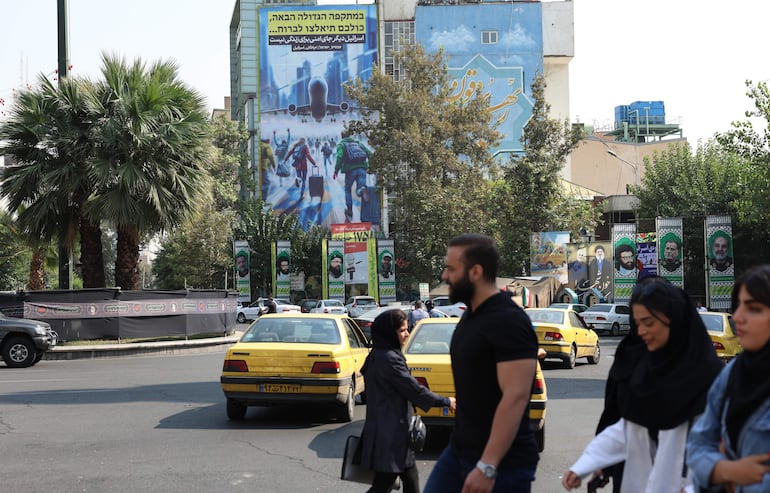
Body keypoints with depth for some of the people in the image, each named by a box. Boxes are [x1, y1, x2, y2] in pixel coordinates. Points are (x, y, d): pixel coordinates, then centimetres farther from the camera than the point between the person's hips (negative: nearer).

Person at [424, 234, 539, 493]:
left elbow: (516, 397, -26)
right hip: (459, 451, 9)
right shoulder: (471, 316, 11)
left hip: (503, 462, -9)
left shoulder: (509, 322, -19)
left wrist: (487, 466, -29)